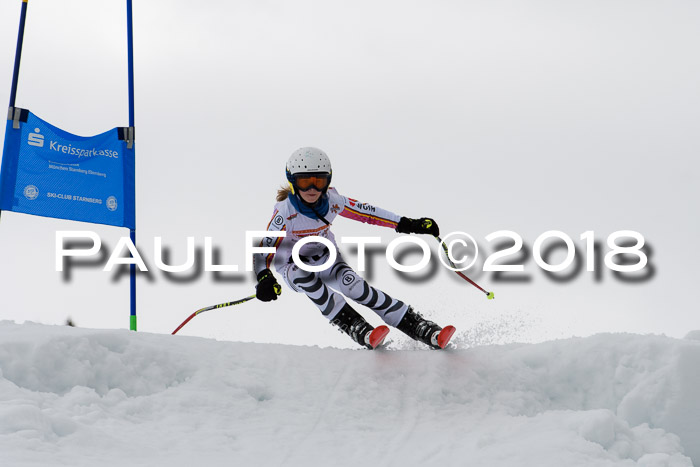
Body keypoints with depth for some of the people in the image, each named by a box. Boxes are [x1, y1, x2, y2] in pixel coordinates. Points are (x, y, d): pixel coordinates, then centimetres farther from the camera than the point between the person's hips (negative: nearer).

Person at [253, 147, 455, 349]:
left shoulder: (332, 202, -16)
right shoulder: (285, 211, -27)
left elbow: (366, 212, -6)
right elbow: (264, 249, -30)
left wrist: (406, 224, -8)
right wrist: (264, 278, -49)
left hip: (325, 257, 2)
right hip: (292, 265, -2)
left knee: (355, 287, -24)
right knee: (304, 276, -37)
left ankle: (420, 327, -26)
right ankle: (357, 329, -35)